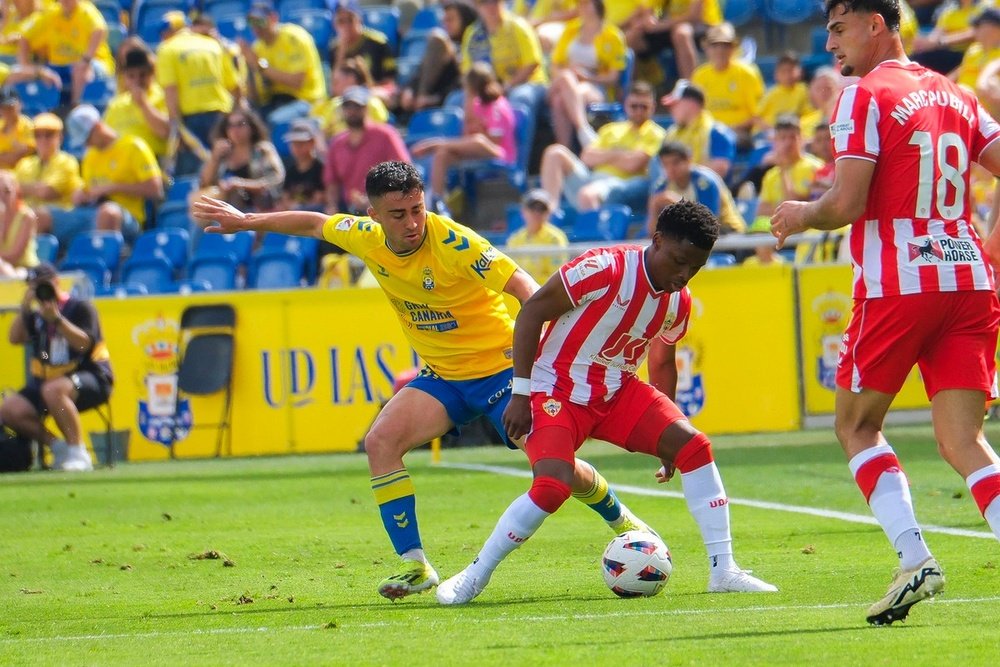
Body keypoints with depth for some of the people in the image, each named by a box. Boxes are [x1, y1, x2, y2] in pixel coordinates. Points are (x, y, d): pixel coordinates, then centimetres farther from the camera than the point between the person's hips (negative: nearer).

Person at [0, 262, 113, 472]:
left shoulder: (80, 308, -2)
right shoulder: (36, 315, 16)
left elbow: (83, 343, -17)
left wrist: (57, 319, -25)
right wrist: (24, 309, -7)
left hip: (91, 377, -7)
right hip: (46, 381, 7)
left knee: (53, 390, -40)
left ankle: (77, 453, -30)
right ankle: (58, 447, -1)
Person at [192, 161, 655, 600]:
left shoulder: (452, 242, -24)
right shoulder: (367, 238, -7)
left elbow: (522, 286, -29)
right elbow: (315, 225, 14)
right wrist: (245, 222, 21)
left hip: (498, 366, -5)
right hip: (440, 377, 5)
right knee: (381, 441, -17)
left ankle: (621, 521, 20)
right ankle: (414, 566, -12)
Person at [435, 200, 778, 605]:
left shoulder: (679, 302, 0)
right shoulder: (605, 268, -21)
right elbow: (531, 311, -17)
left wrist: (665, 437, 19)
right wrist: (521, 394, -18)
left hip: (619, 393, 6)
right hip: (560, 390, -6)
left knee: (693, 446, -12)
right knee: (552, 487, -26)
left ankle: (723, 571, -6)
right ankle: (473, 578, -9)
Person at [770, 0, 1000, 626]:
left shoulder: (865, 97, -5)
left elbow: (846, 203, -13)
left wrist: (803, 216, 7)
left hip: (896, 286, -6)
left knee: (857, 425, 11)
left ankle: (915, 558, -4)